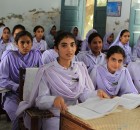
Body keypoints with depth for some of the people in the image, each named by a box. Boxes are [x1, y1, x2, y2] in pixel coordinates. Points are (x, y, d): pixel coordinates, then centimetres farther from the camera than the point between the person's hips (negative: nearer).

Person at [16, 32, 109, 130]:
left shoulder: (81, 67, 6)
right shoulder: (46, 71, -10)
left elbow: (83, 93, 2)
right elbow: (41, 99, -15)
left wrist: (96, 94, -18)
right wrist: (54, 100, -35)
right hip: (54, 117, -4)